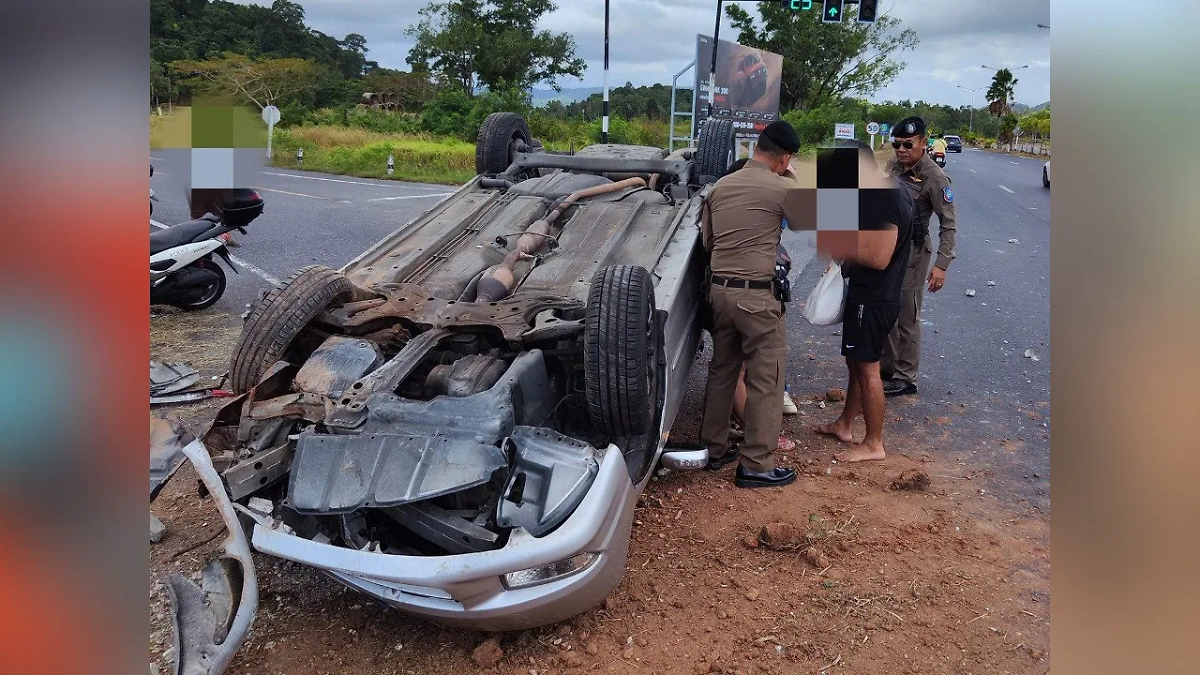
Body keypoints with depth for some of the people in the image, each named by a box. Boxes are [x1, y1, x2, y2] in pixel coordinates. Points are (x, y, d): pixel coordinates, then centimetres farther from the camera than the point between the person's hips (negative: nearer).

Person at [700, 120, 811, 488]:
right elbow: (813, 226, 4)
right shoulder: (783, 188, -9)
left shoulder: (720, 185, 10)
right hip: (756, 295, -7)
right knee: (766, 379, 3)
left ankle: (715, 449, 28)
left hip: (719, 289, 7)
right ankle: (756, 465, 7)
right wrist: (794, 183, 15)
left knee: (722, 370, 18)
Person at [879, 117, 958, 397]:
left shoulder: (934, 178, -17)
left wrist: (942, 264, -25)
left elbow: (949, 224, -17)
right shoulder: (893, 165, 3)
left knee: (907, 317, 0)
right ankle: (887, 367, 27)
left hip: (912, 252, -7)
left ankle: (906, 378, 10)